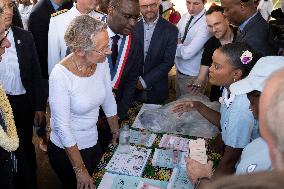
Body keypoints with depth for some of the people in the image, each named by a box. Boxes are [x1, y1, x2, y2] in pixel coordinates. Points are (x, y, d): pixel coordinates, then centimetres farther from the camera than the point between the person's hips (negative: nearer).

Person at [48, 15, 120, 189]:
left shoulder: (101, 62, -11)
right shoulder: (60, 75, -28)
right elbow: (62, 126, -23)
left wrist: (117, 134, 11)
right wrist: (80, 171, -17)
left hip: (94, 143, 6)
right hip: (67, 150, -5)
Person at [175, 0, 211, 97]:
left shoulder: (206, 23, -24)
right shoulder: (185, 16, -1)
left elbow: (187, 53, -27)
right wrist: (179, 45, -12)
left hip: (192, 77, -7)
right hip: (179, 70, 7)